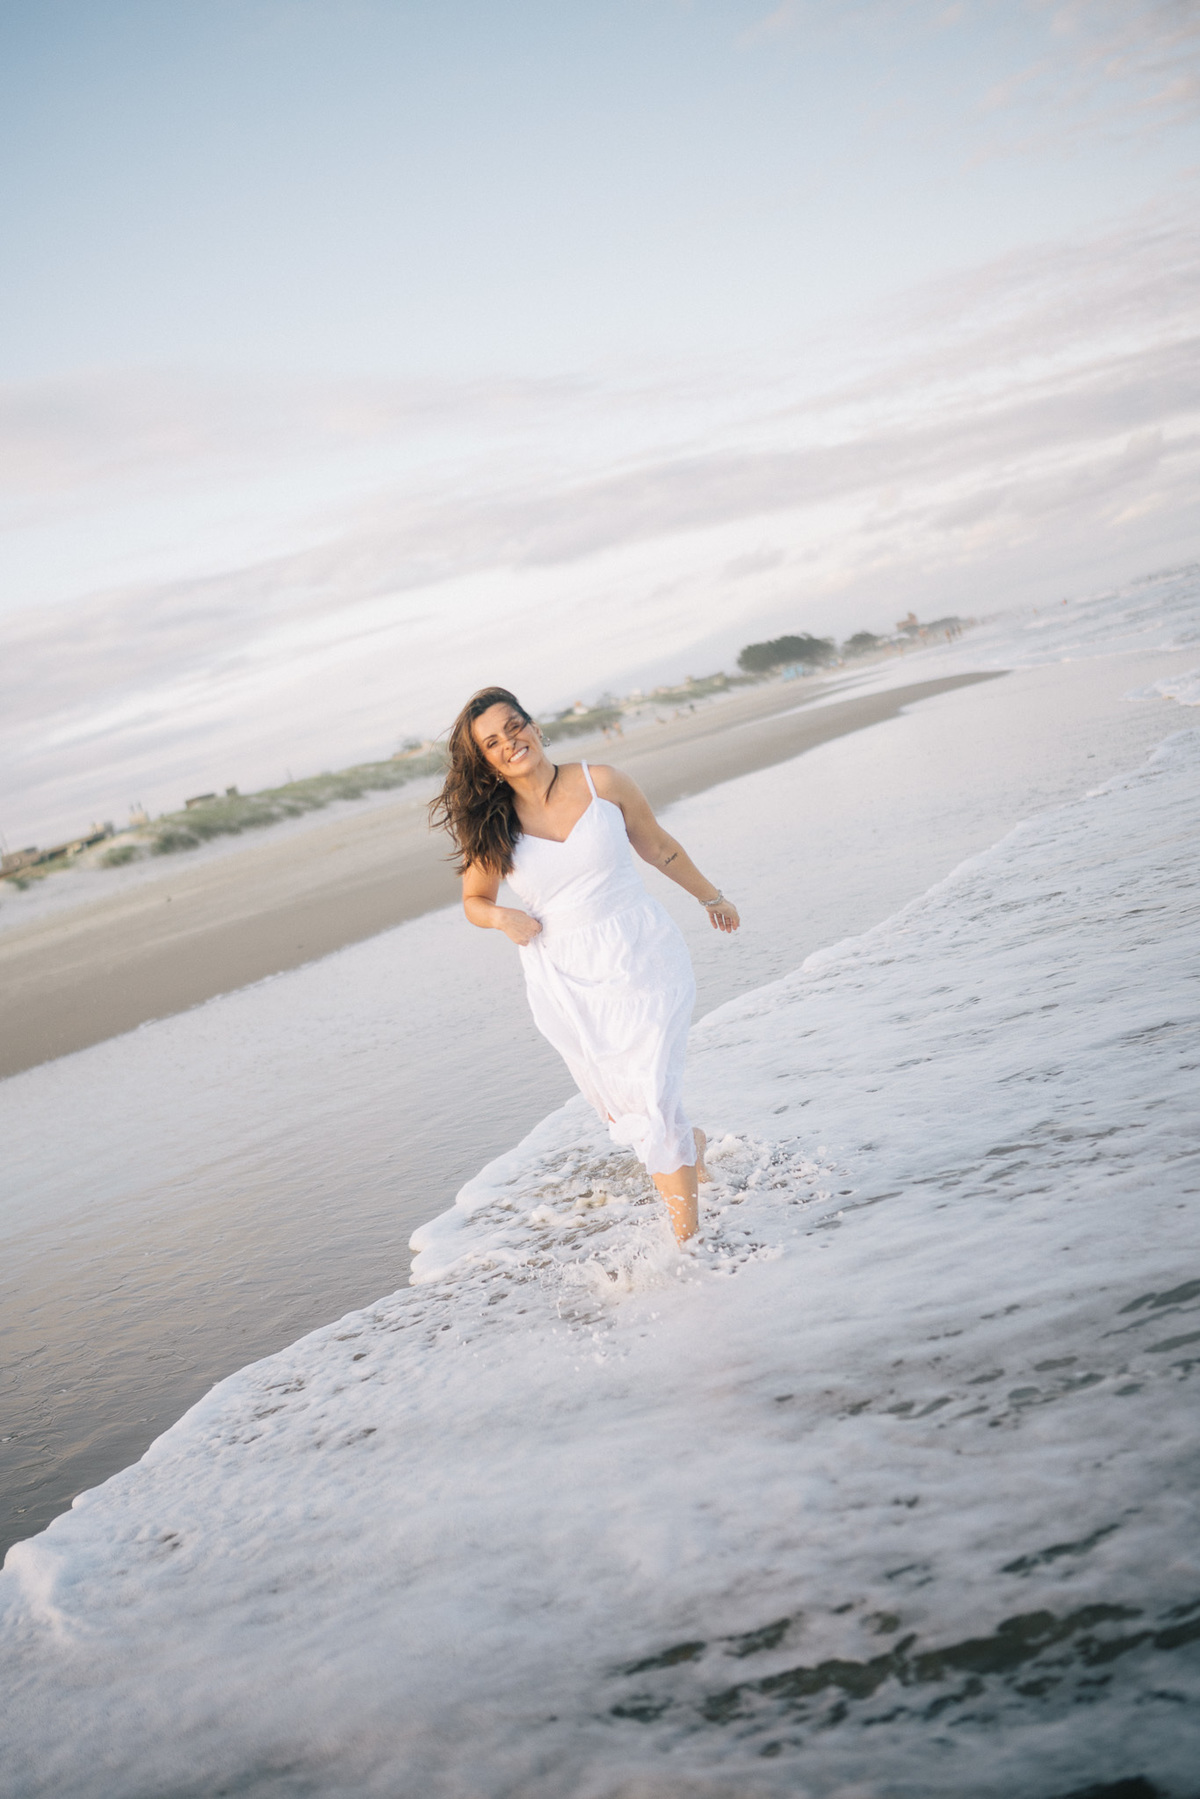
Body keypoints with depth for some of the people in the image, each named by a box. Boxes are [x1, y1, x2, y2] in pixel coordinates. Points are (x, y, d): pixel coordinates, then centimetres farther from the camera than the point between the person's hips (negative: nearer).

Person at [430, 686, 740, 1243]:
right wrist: (501, 916, -11)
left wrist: (710, 896, 22)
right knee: (620, 1106, 12)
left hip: (640, 956, -2)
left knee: (653, 1099, -10)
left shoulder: (601, 783, -4)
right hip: (565, 979, 2)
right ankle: (685, 1145, 46)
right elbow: (474, 900, 12)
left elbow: (659, 848, 11)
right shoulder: (488, 824, -2)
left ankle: (687, 1235, 4)